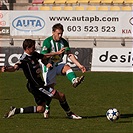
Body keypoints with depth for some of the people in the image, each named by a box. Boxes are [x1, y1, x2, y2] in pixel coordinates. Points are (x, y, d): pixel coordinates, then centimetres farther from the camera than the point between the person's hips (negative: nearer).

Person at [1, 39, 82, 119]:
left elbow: (44, 56, 25)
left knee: (40, 109, 15)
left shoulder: (34, 54, 7)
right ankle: (69, 114, 19)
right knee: (61, 96, -4)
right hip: (36, 86, -10)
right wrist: (6, 69, -58)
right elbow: (15, 67, -36)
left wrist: (58, 53, 32)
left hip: (40, 84, 10)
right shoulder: (24, 59, -21)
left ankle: (15, 110, 15)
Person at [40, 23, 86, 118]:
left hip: (58, 64, 3)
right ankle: (47, 109, 10)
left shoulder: (64, 42, 2)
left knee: (67, 67, -31)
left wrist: (79, 65, -9)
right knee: (50, 87, -5)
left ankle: (74, 81, -61)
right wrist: (47, 64, -38)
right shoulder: (47, 42, -12)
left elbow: (70, 55, 1)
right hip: (49, 66, -3)